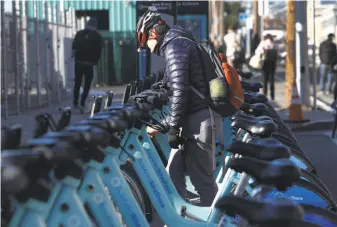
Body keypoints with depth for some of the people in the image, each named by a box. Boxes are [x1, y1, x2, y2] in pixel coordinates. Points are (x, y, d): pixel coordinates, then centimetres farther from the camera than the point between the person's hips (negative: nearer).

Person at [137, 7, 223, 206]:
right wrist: (162, 126, 24)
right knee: (173, 174, 14)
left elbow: (180, 91, -18)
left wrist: (173, 129, -13)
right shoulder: (181, 45, 23)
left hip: (199, 121, -10)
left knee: (202, 180, -4)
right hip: (193, 120, 10)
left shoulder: (175, 45, -8)